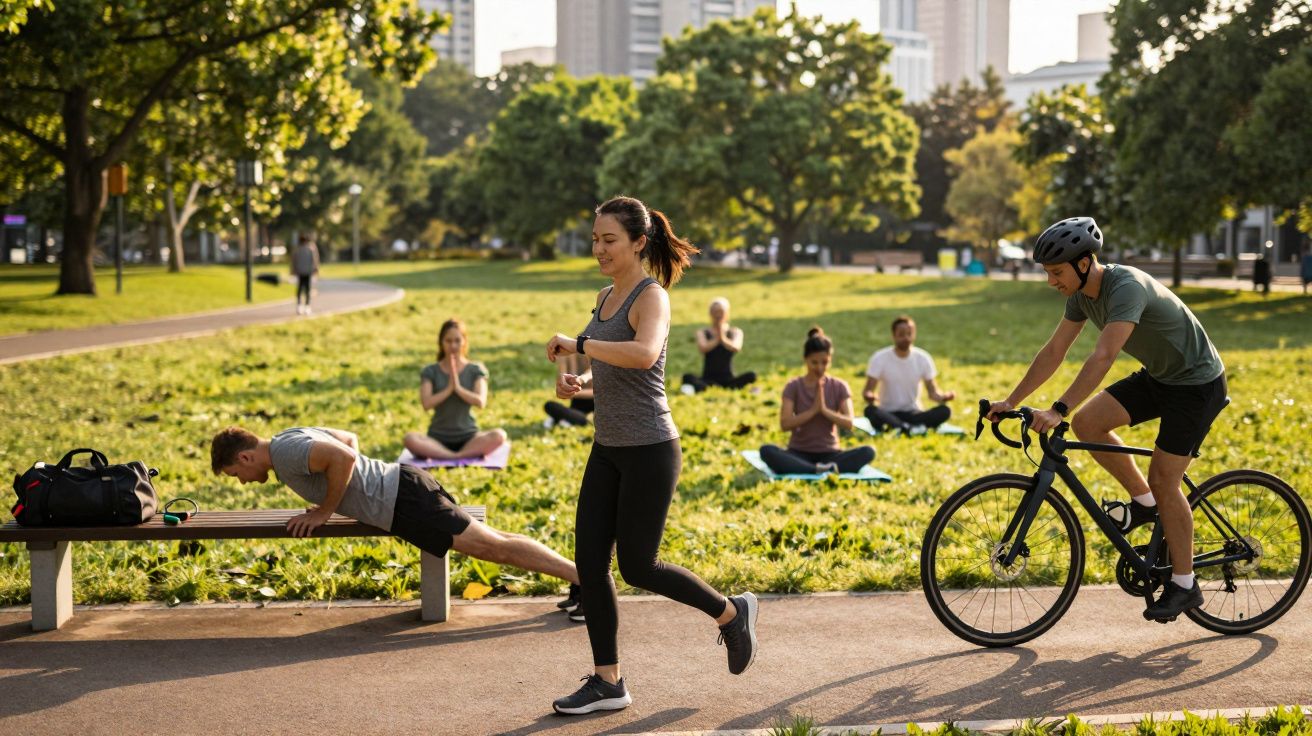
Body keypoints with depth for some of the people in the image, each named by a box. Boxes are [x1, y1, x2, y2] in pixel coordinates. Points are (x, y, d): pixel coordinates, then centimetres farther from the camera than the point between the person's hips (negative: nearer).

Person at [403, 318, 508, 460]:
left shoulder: (475, 370, 4)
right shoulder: (430, 372, 4)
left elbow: (481, 402, -11)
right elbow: (426, 403, -11)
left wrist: (458, 387, -20)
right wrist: (448, 389, -18)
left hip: (468, 437, 0)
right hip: (438, 438, 0)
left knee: (499, 436, -31)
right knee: (410, 438, -32)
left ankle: (443, 456, -28)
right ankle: (469, 455, -30)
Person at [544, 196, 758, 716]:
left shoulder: (652, 297, -14)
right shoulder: (606, 298, 12)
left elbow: (644, 355, -36)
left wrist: (577, 344, -28)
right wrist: (577, 384, 5)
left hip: (649, 451, -8)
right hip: (608, 448, 8)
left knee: (637, 567, -1)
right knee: (588, 561, 3)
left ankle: (731, 614, 23)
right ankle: (608, 682, 11)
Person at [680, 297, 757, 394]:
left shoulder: (735, 332, 10)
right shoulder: (703, 332, 9)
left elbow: (736, 348, -12)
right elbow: (703, 348, -11)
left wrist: (723, 339, -27)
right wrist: (716, 339, -23)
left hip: (728, 379, 1)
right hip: (708, 379, -1)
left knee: (751, 376, -28)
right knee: (687, 377, -28)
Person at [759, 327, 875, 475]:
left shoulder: (839, 386, 4)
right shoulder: (794, 386, 0)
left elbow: (849, 423, -7)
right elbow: (785, 423, -11)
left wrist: (824, 410, -19)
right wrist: (813, 410, -18)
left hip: (829, 453, 1)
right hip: (799, 454, -1)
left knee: (868, 451, -27)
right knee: (767, 451, -33)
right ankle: (822, 470, -40)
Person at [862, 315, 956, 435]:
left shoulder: (923, 358, -1)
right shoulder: (880, 358, -8)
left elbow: (933, 392, -1)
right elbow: (868, 390, -13)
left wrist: (944, 396, -24)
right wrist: (868, 396, -38)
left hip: (913, 413, 2)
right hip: (889, 414, -2)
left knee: (944, 411, -26)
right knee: (870, 410, -36)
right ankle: (911, 428, -51)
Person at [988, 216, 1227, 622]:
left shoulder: (1127, 288, -31)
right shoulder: (1082, 293, -4)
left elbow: (1102, 358, -40)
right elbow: (1054, 351, 1)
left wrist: (1058, 410, -46)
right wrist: (1011, 401, -3)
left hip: (1197, 384, -8)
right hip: (1158, 376, 8)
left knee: (1163, 480, -9)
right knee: (1087, 423, -7)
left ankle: (1184, 585, 5)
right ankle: (1144, 502, 11)